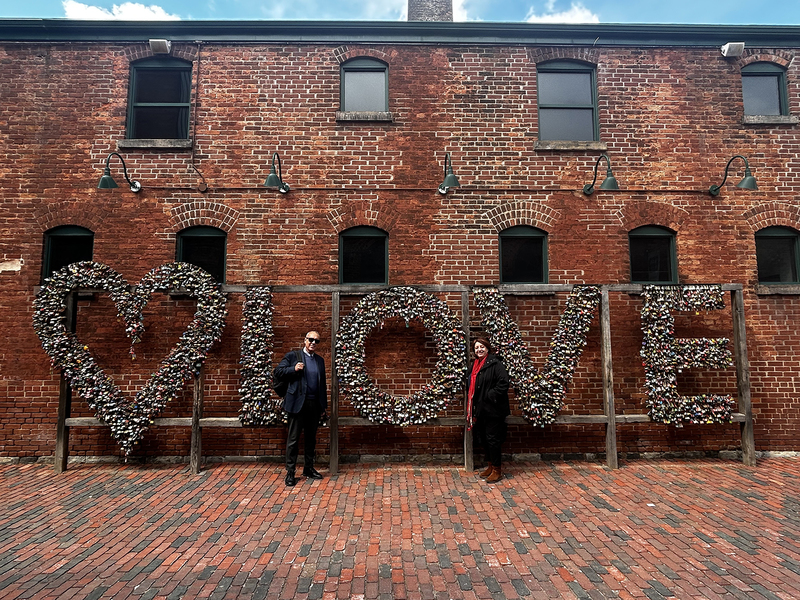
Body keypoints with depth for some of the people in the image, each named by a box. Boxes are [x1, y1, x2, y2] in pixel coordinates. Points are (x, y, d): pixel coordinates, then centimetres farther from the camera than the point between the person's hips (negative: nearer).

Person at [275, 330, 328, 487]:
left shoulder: (320, 360, 13)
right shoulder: (293, 356, 1)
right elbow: (279, 371, -2)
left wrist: (324, 405, 14)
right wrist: (294, 369, -18)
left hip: (315, 404, 5)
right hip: (298, 403, -4)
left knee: (311, 438, 13)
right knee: (293, 438, 1)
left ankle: (308, 468, 26)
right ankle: (290, 472, 11)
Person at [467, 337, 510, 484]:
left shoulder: (495, 364, -13)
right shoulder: (475, 365, 12)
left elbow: (503, 383, -22)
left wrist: (490, 396, -20)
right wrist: (473, 408, 13)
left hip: (493, 410, -8)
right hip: (481, 409, 8)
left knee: (493, 439, 0)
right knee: (482, 437, 15)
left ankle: (497, 470, 14)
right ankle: (490, 465, 31)